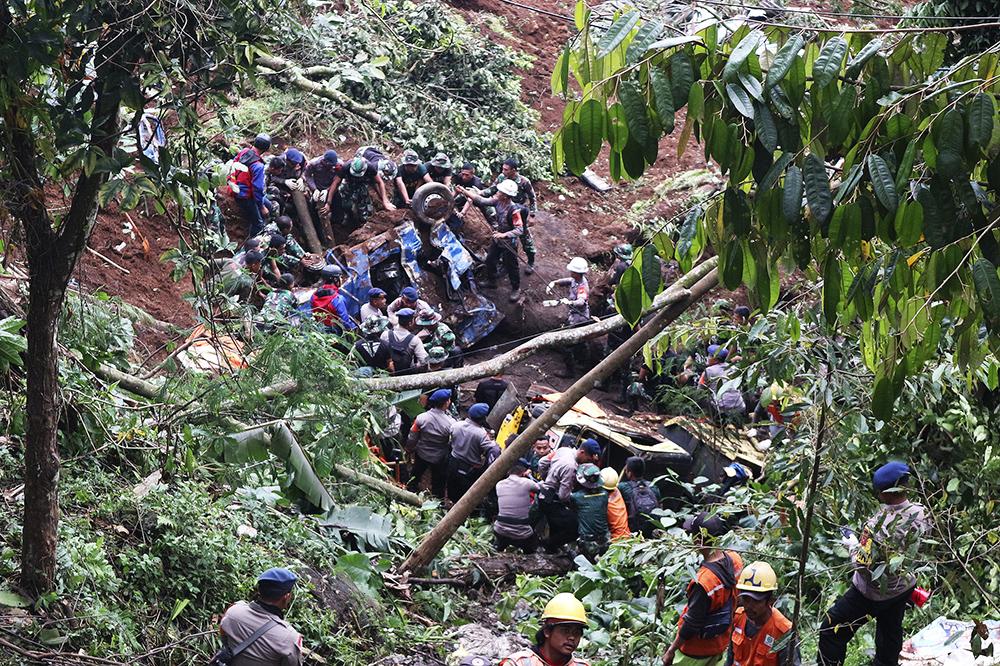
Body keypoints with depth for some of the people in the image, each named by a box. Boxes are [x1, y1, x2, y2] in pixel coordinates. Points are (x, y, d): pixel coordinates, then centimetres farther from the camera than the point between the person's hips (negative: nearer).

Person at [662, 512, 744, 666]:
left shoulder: (703, 581, -36)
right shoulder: (735, 559, -14)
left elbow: (691, 625, -25)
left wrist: (671, 650, -12)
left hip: (697, 650, -7)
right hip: (722, 641, 7)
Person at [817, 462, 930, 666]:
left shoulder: (880, 522, -33)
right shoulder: (921, 514, -14)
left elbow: (863, 563, -29)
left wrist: (854, 548, -10)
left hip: (872, 592, -6)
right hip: (904, 588, 7)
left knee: (832, 631, 7)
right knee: (890, 635, 26)